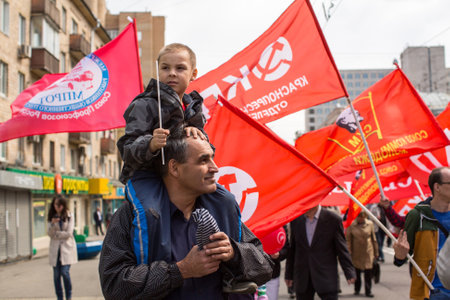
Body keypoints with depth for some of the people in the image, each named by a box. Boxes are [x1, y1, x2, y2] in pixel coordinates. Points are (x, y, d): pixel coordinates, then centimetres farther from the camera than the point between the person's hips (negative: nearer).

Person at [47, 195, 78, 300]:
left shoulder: (69, 216, -2)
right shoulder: (51, 217, 7)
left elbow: (69, 233, -7)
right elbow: (49, 233, -1)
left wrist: (56, 234, -2)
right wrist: (52, 224, -17)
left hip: (67, 248, -3)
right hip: (55, 249, 3)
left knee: (65, 272, -11)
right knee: (56, 275, 2)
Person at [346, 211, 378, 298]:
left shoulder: (370, 224, 0)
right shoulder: (351, 225, -6)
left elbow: (373, 239, 9)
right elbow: (348, 240, -2)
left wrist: (376, 252, 11)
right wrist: (349, 253, -6)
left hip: (368, 252, 1)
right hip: (356, 253, 0)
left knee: (368, 272, -2)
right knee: (356, 272, 9)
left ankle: (368, 291, 8)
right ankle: (357, 290, 27)